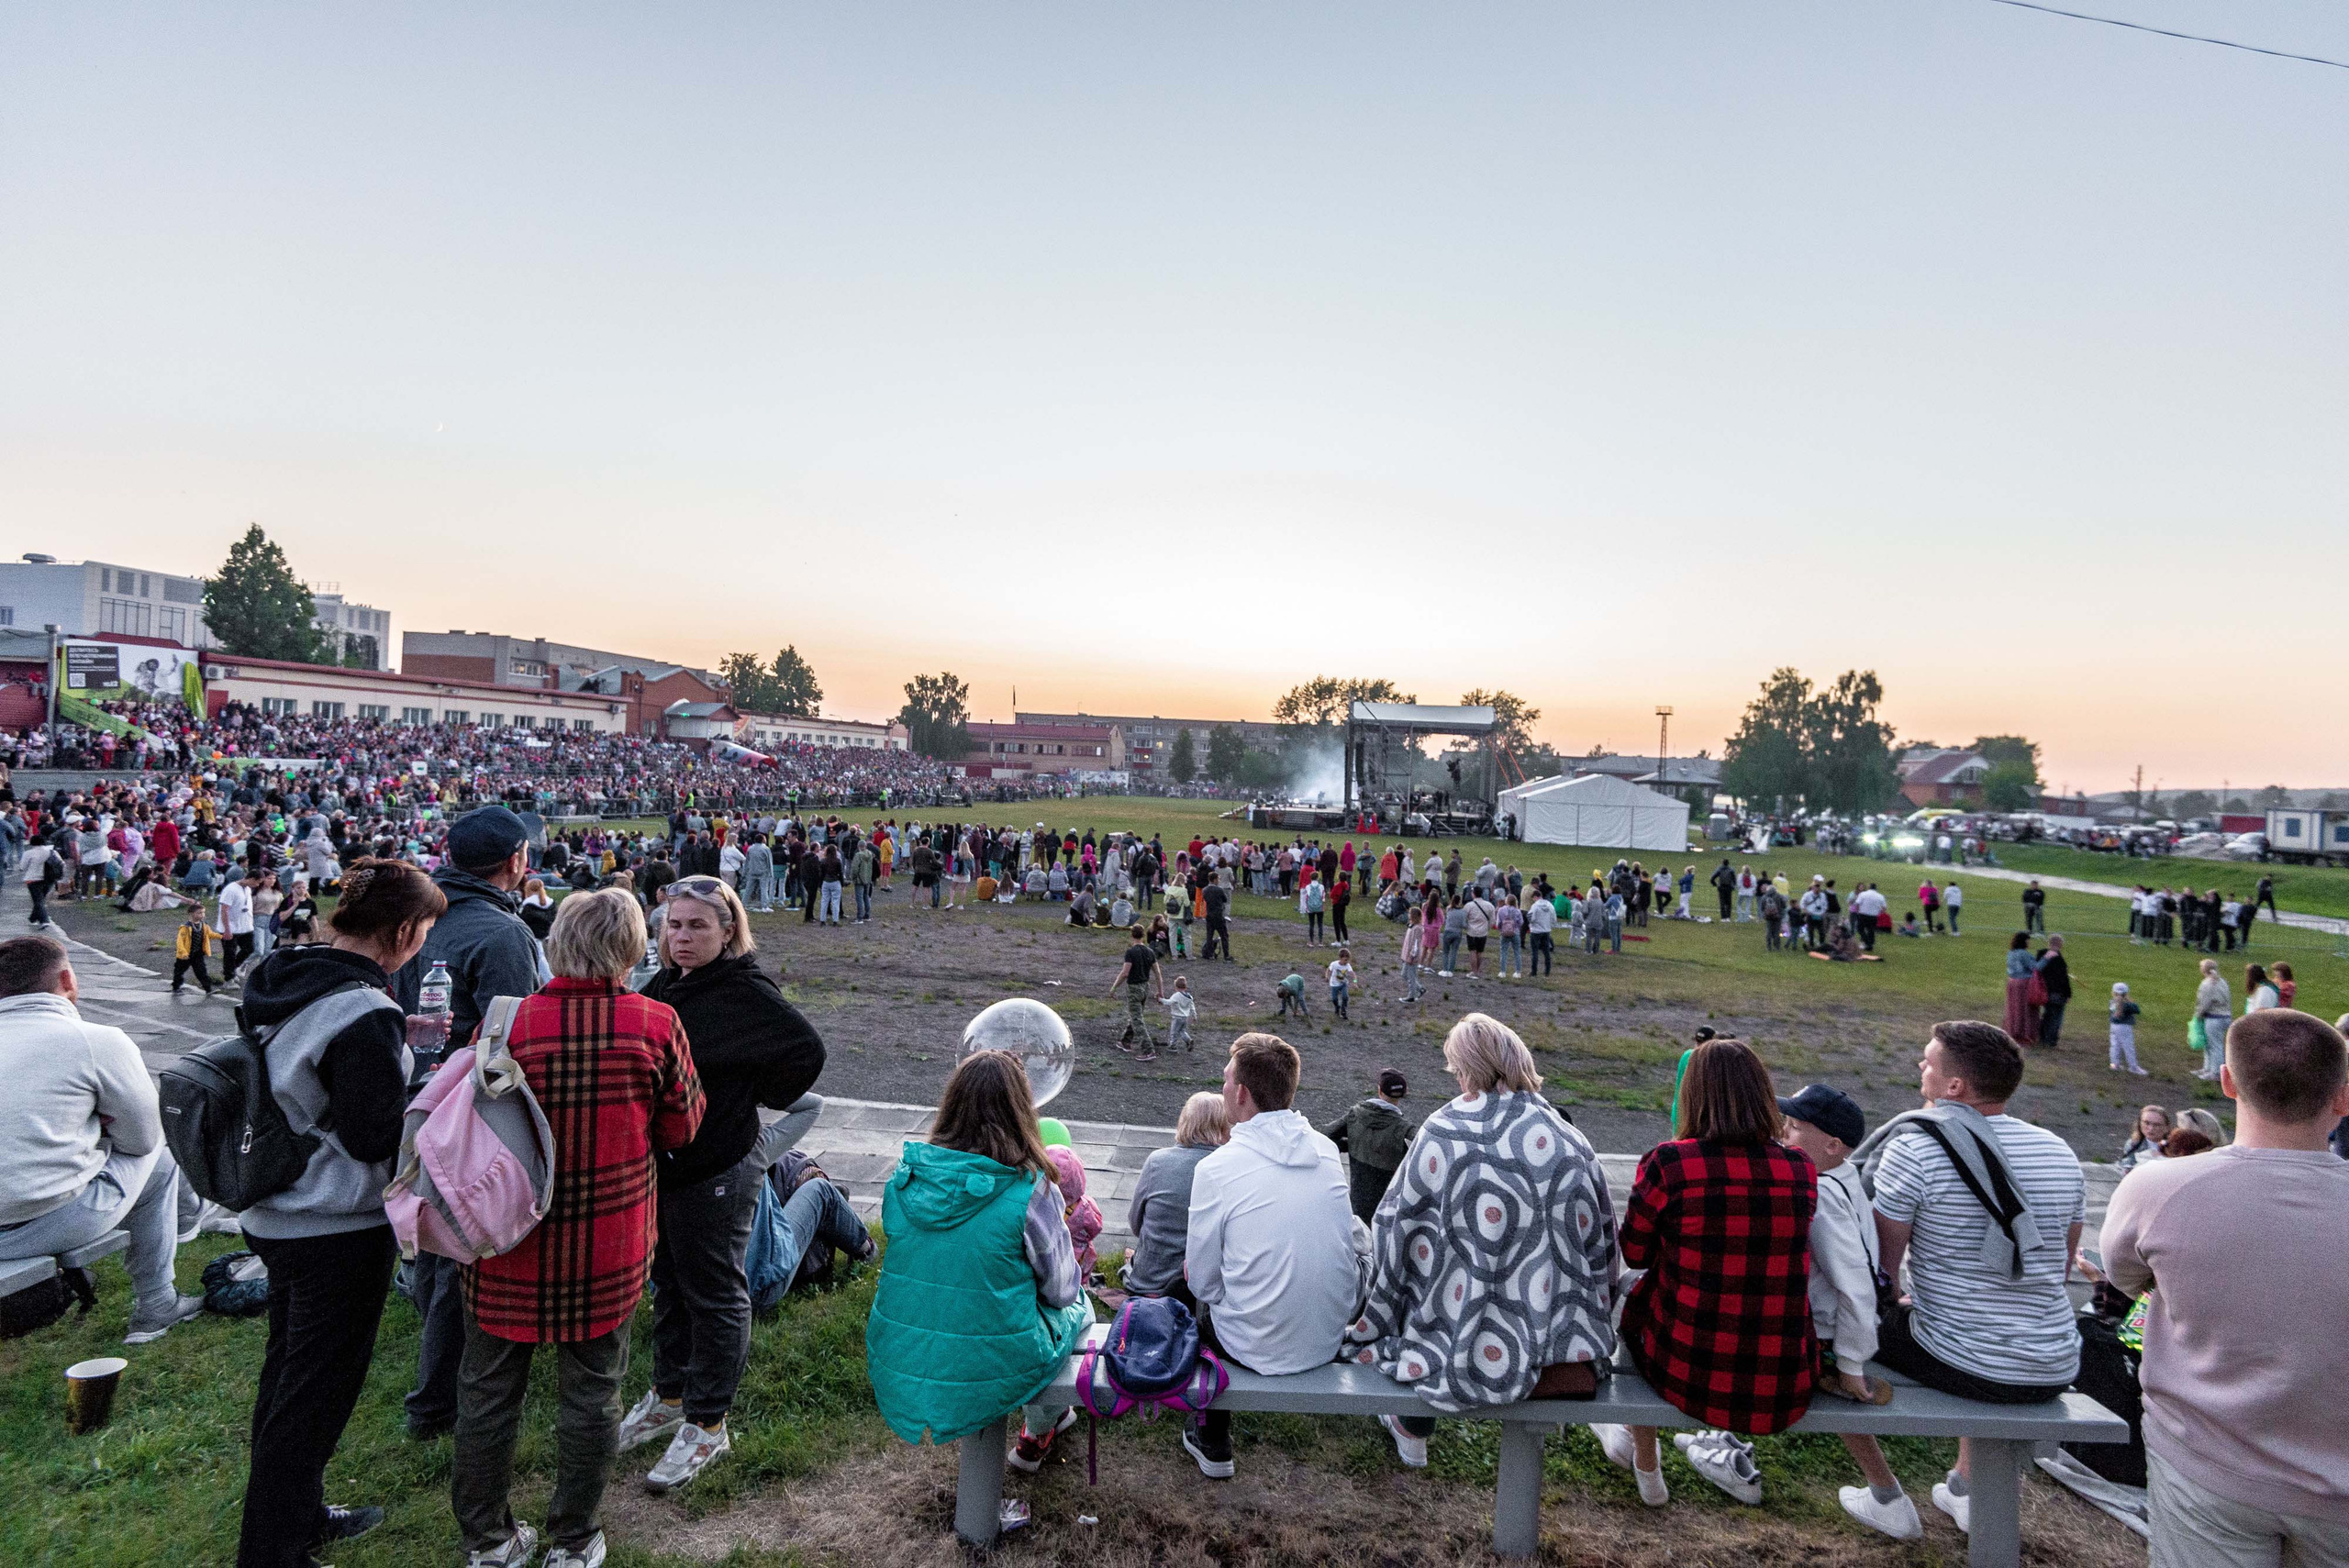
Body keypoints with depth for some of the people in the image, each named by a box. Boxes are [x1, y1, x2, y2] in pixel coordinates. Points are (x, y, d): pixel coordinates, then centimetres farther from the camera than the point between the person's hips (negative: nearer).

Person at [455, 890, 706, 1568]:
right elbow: (681, 1129, -4)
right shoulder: (656, 1024, -16)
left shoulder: (507, 1023, -15)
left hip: (511, 1242, 1)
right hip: (610, 1250, 0)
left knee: (488, 1389, 21)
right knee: (591, 1389, 17)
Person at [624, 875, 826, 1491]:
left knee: (715, 1295, 8)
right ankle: (668, 1396, 43)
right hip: (660, 1163, 8)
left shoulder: (745, 992, -20)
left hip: (716, 1169, -8)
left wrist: (756, 1098, -13)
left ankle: (706, 1424, 24)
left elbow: (807, 1050, -26)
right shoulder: (665, 985, 5)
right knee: (669, 1285, 24)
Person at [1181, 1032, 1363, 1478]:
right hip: (1333, 1338, 5)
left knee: (1204, 1306, 25)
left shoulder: (1216, 1168, -20)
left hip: (1261, 1348, -5)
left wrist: (1196, 1270, 15)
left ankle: (1213, 1446, 34)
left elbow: (1202, 1279, -11)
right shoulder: (1327, 1150, -4)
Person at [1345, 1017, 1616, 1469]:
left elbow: (1394, 1231, -5)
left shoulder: (1442, 1136, -12)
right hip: (1571, 1356, 4)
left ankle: (1413, 1432, 44)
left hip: (1474, 1359, -3)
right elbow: (1604, 1243, 8)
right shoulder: (1571, 1141, -3)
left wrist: (1374, 1325, 12)